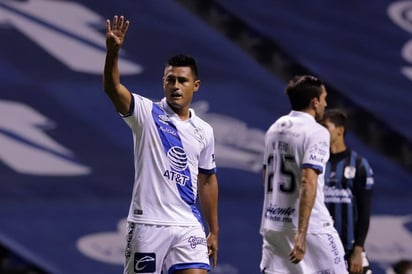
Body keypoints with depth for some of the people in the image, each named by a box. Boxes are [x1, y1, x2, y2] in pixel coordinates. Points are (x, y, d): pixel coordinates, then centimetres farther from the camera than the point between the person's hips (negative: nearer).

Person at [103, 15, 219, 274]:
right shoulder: (147, 114, -2)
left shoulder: (204, 131, 11)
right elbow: (112, 88, -20)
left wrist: (214, 231, 18)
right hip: (147, 223, -3)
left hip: (188, 227, 3)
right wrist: (113, 51, -39)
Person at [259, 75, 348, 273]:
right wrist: (302, 234, -26)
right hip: (310, 226, -7)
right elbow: (308, 182, -21)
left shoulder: (275, 129, 13)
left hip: (272, 222, 7)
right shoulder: (316, 132, -11)